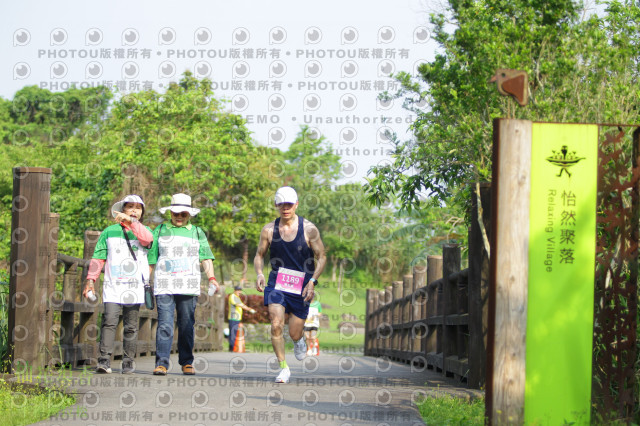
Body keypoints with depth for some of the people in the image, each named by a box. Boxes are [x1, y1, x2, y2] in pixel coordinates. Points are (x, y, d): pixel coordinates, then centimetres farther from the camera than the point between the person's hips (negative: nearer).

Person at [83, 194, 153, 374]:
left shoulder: (143, 231, 11)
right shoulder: (110, 231, 13)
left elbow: (148, 239, -15)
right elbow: (98, 258, 11)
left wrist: (130, 222, -24)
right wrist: (90, 280, 1)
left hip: (135, 287, 1)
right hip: (113, 286, 0)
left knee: (131, 326, 2)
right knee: (109, 322, -15)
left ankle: (128, 362, 9)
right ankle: (104, 361, -19)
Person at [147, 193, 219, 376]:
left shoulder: (197, 233, 14)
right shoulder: (160, 231, 13)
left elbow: (206, 258, 6)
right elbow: (151, 259, 14)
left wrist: (211, 277, -8)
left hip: (189, 288, 1)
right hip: (164, 286, -1)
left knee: (187, 326, 3)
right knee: (164, 325, -10)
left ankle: (187, 363, 12)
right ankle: (161, 363, -12)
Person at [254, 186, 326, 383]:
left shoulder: (309, 229, -7)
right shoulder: (269, 230, -1)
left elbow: (321, 257, -1)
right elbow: (259, 255, 10)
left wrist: (312, 281, -15)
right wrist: (259, 274, -10)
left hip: (301, 286, -1)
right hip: (276, 283, 1)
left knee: (294, 333, 3)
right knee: (276, 326, -16)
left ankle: (299, 341, 42)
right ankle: (283, 368, -3)